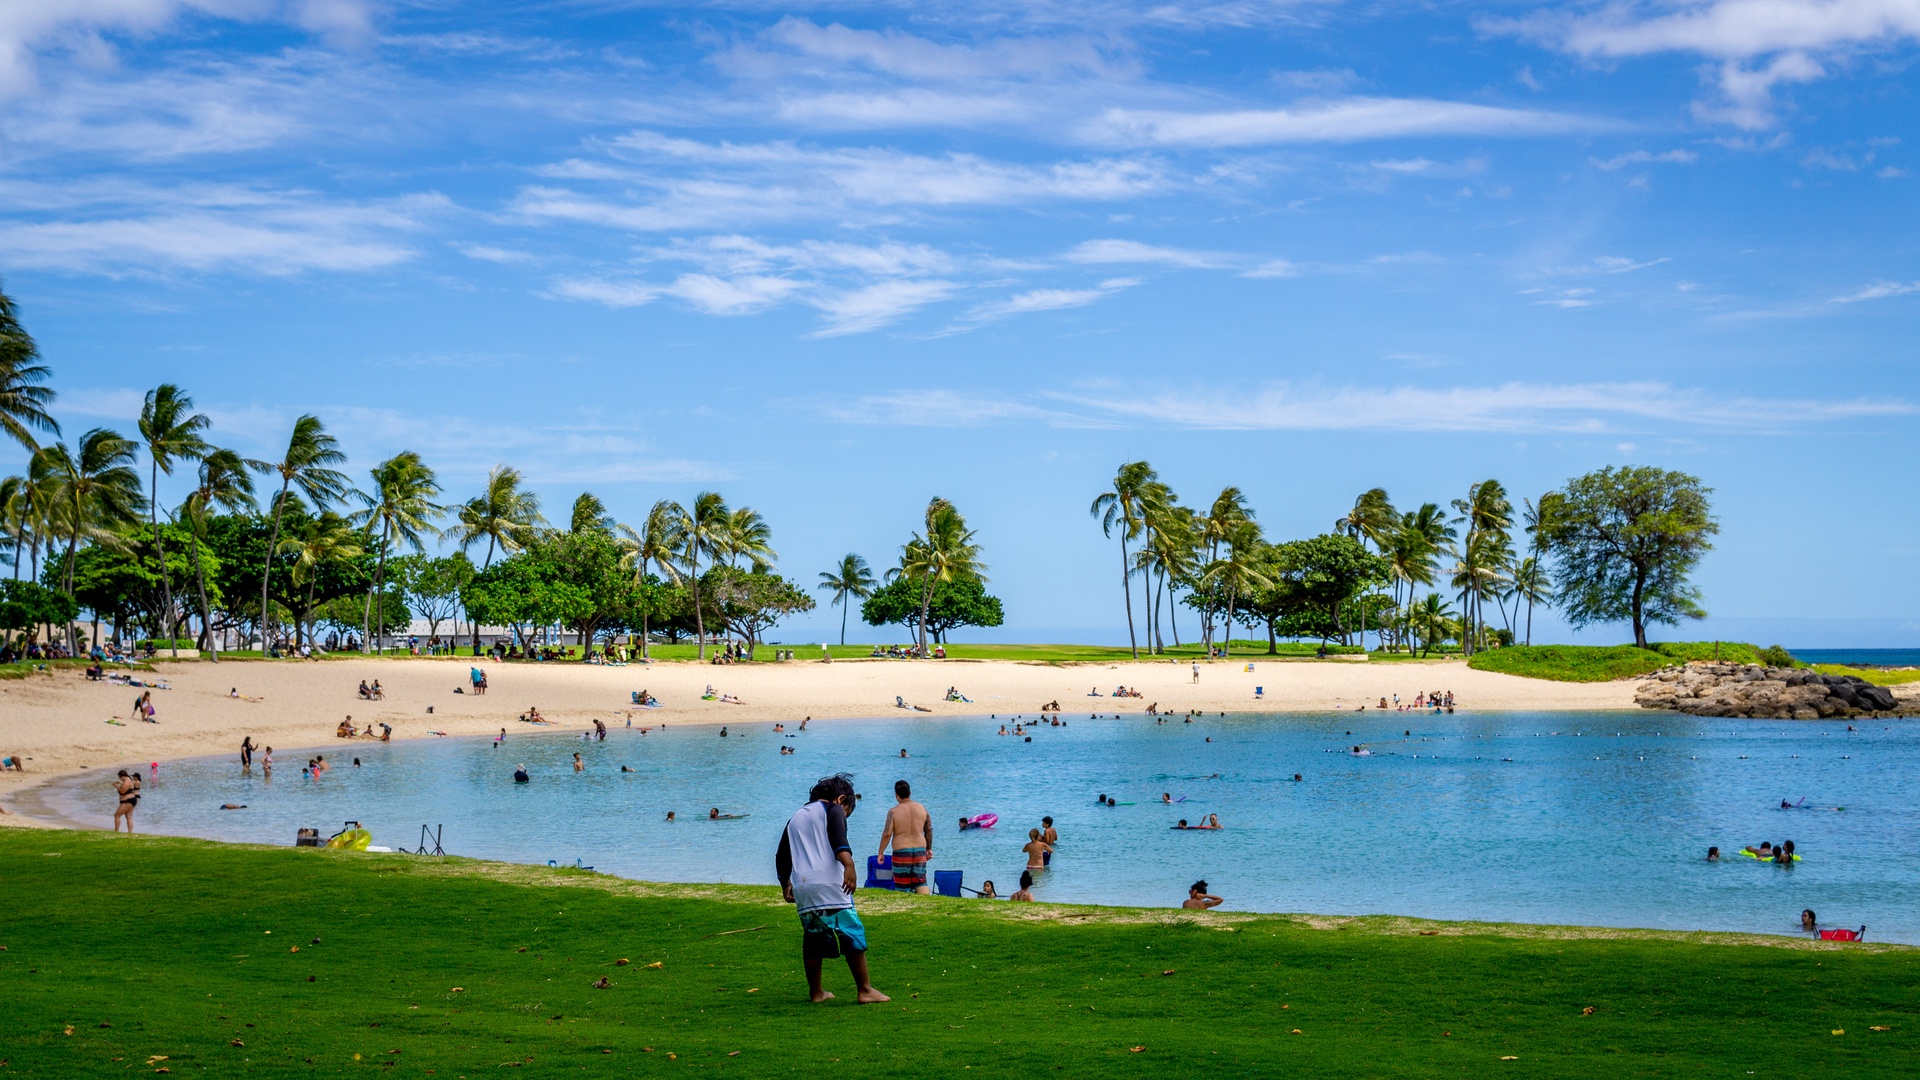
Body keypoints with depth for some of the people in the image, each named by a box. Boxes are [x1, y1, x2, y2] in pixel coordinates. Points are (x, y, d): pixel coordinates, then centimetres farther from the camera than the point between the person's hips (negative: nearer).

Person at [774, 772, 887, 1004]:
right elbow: (838, 839, -14)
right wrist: (849, 864, -28)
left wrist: (785, 885, 44)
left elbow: (781, 857, 30)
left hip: (802, 888, 6)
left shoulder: (796, 817, 26)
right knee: (852, 934, -3)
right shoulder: (833, 809, 7)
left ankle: (816, 992, 19)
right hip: (829, 885, -6)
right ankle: (865, 990, -4)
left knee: (812, 939, 15)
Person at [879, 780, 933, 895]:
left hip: (901, 852, -4)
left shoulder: (893, 812, -9)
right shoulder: (922, 808, 4)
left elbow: (887, 834, -14)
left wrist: (880, 852, -3)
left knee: (902, 886, 5)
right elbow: (929, 830, 11)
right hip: (920, 850, 4)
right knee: (920, 881, 6)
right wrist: (929, 849, 22)